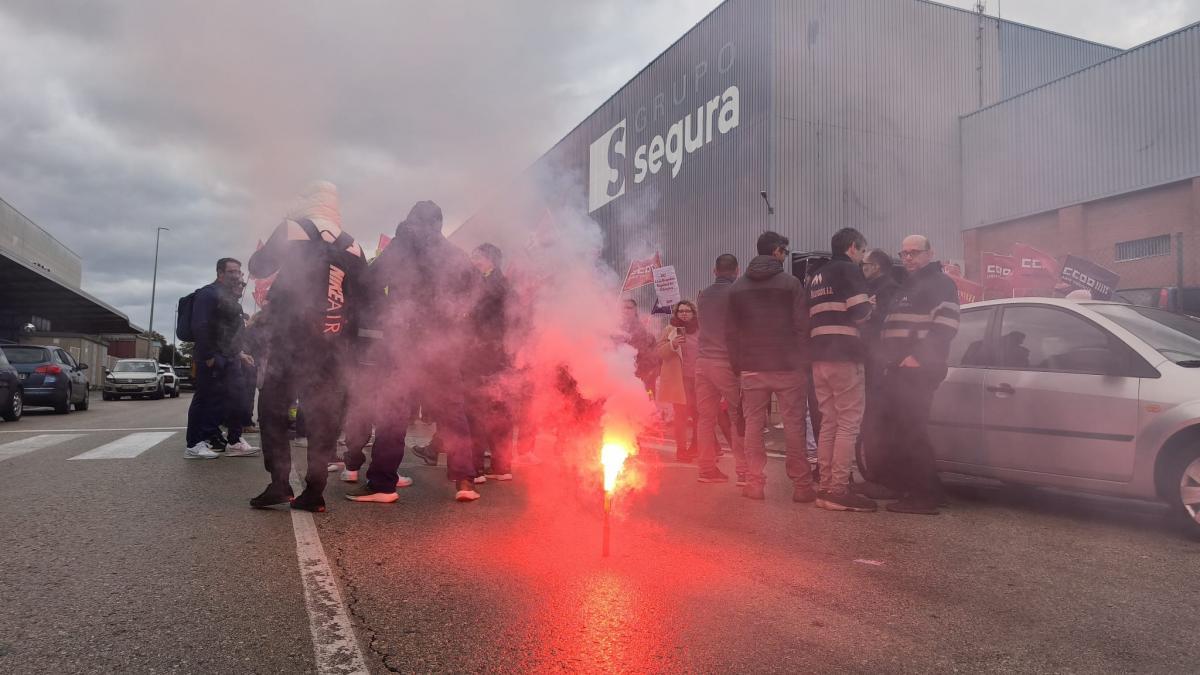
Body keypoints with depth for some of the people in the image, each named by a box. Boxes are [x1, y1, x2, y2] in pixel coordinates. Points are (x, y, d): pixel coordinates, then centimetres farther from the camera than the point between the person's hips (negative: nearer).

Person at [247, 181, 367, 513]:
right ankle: (314, 491, 3)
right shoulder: (351, 244, 10)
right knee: (323, 413, 5)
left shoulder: (291, 229, 0)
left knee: (273, 407, 7)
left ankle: (279, 482, -2)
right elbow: (364, 292, 8)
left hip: (293, 336, -3)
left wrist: (261, 251, 26)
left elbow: (258, 267, 7)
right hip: (334, 343, 3)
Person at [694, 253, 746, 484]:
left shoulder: (703, 295, 10)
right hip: (727, 361, -5)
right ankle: (743, 471, -1)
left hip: (703, 361, 5)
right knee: (739, 417, 0)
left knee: (706, 417, 8)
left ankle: (707, 469, 12)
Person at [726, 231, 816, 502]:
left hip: (752, 368, 3)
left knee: (753, 426, 8)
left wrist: (737, 365, 12)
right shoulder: (791, 283, -5)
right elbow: (801, 326, -7)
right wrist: (802, 360, 1)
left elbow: (731, 332, 7)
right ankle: (801, 485, 7)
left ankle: (754, 483, 9)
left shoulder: (737, 287, 7)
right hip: (788, 366, -3)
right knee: (794, 426, 3)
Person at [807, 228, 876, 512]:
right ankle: (838, 491, -8)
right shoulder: (849, 270, -1)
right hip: (844, 356, -8)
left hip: (819, 357, 8)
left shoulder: (816, 277, 23)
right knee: (849, 424, -6)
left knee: (828, 423, 10)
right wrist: (870, 306, 7)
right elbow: (858, 313, -12)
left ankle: (826, 488, 10)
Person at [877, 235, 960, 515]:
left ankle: (925, 496, -6)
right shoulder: (905, 287, 25)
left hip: (918, 372, -9)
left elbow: (944, 327, -15)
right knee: (894, 434, 10)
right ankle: (908, 488, 19)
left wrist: (917, 357, -22)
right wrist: (888, 360, 20)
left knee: (911, 433, -11)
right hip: (897, 371, 9)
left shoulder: (940, 283, -2)